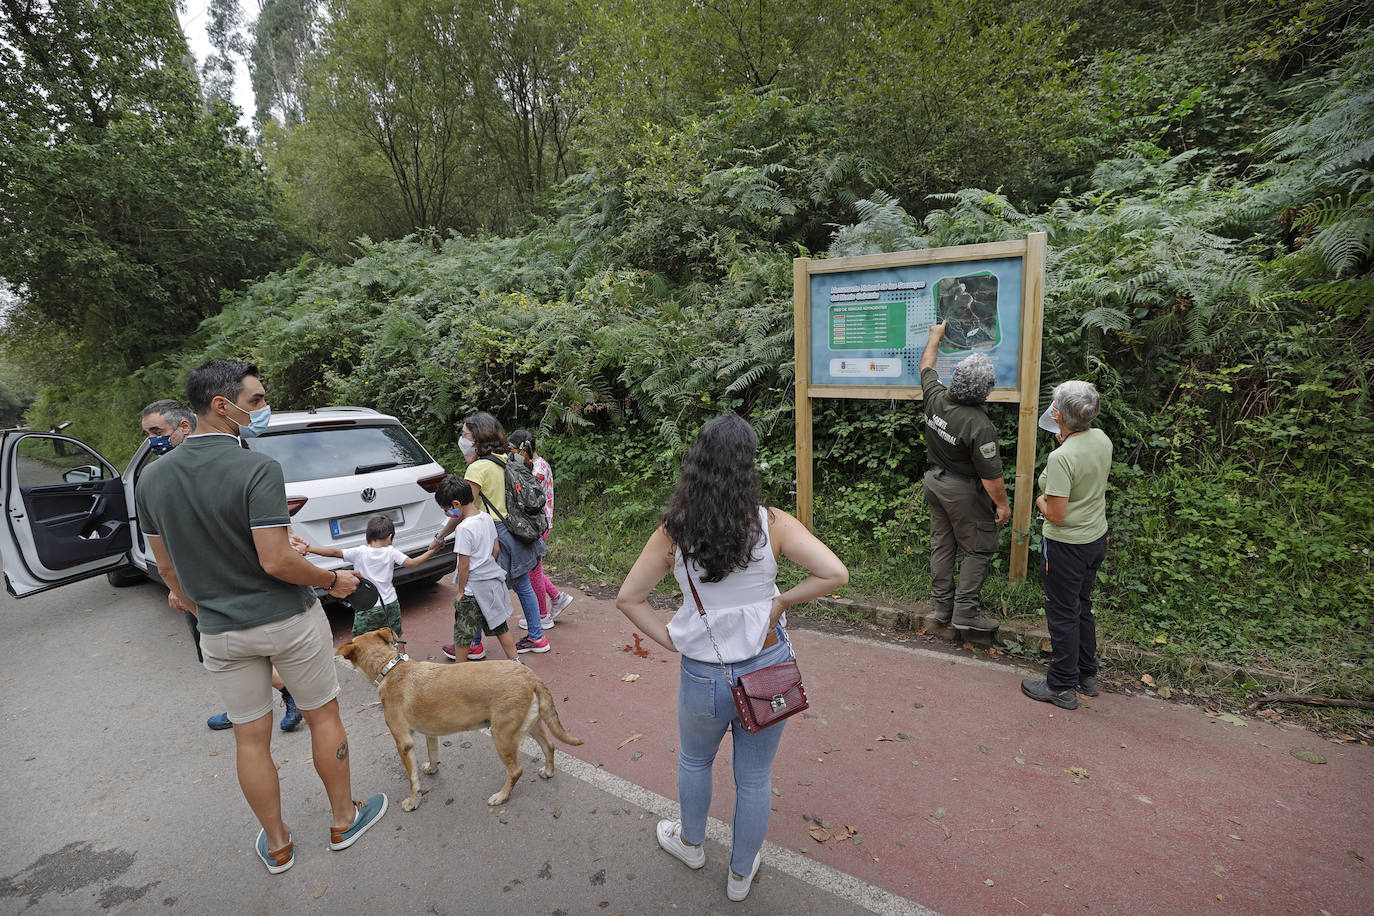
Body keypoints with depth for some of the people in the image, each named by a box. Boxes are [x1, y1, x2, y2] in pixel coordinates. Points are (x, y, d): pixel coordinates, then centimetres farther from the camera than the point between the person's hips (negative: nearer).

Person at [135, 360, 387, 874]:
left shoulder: (153, 478, -1)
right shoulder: (257, 469, -21)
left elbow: (167, 566, 8)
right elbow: (276, 561, -25)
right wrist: (334, 581, -10)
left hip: (220, 633, 5)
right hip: (288, 620, -5)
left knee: (251, 737, 17)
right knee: (323, 717, 15)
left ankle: (277, 844, 33)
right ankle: (344, 820, 31)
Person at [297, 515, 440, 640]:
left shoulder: (360, 552, -11)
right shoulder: (391, 552, -7)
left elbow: (335, 552, -18)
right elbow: (411, 563, -8)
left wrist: (308, 548, -18)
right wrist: (431, 552, 1)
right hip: (390, 604, 3)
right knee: (395, 638, 20)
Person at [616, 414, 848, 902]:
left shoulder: (673, 532, -14)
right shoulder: (771, 524, -16)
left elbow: (628, 598, -8)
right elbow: (835, 573, -18)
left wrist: (669, 639, 0)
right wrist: (781, 601, -8)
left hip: (702, 676, 1)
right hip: (766, 668, 0)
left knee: (694, 761, 31)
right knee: (754, 779, 23)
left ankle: (691, 843, 57)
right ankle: (741, 874, 47)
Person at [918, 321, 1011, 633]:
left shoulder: (936, 398, -12)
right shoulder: (979, 425, -29)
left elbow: (926, 366, 10)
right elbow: (990, 476, -22)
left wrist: (935, 336, 26)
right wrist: (1002, 505, -6)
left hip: (934, 481, 7)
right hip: (963, 491, -7)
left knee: (942, 544, 15)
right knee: (980, 549, 8)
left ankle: (942, 606, 25)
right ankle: (965, 611, 10)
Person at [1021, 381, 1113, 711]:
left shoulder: (1060, 457, -29)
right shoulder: (1102, 439, -4)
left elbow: (1056, 515, -27)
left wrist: (1040, 500, -6)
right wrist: (1063, 437, 14)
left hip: (1066, 546, -8)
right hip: (1097, 538, 8)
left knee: (1062, 614, 7)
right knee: (1082, 607, 23)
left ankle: (1062, 687, 22)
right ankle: (1088, 676, 38)